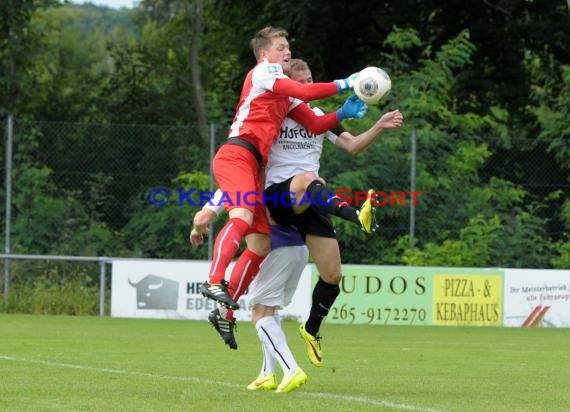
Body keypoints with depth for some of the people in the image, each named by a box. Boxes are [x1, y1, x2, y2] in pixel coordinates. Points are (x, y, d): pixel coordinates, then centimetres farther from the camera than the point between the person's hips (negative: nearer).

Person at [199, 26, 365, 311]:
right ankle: (214, 282, -44)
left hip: (251, 165, 10)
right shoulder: (263, 71, 2)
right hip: (236, 156, -10)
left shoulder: (285, 96, 28)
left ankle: (226, 309, 8)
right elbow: (304, 92, -12)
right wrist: (345, 84, -5)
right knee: (242, 217, -32)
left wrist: (343, 113, 5)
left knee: (261, 244, 6)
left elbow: (315, 125, 22)